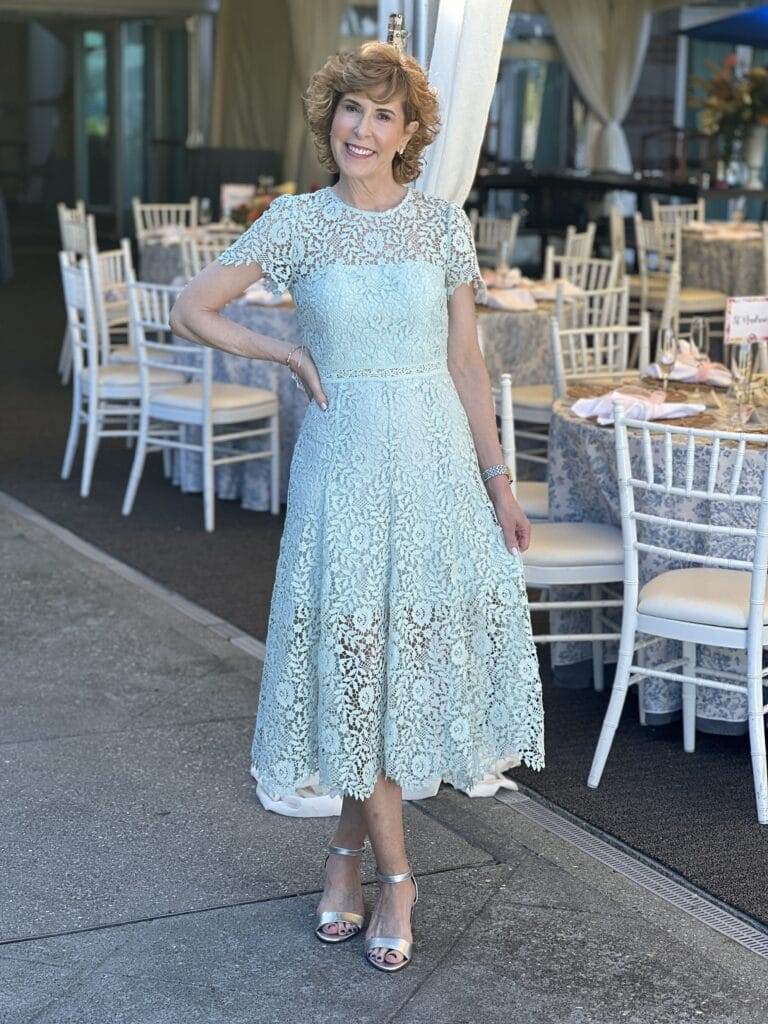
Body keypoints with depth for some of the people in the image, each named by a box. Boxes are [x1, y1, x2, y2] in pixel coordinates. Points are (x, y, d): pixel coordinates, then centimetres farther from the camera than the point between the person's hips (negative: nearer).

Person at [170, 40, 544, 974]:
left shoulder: (442, 223, 2)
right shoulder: (297, 221, -2)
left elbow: (466, 363, 4)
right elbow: (192, 310, 3)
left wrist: (498, 483, 3)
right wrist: (289, 355, -2)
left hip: (434, 453, 2)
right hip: (344, 454, -1)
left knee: (406, 654, 6)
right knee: (355, 657, 1)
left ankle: (349, 846, 26)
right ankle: (393, 875, 14)